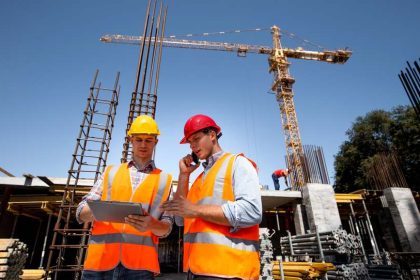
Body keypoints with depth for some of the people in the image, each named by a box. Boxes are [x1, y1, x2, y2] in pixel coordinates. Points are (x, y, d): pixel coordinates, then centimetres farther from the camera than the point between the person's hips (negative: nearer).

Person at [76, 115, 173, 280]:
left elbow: (166, 227, 4)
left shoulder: (164, 180, 8)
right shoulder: (111, 172, 13)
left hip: (139, 263, -1)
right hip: (100, 259, 2)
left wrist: (151, 225, -19)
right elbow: (81, 212, 8)